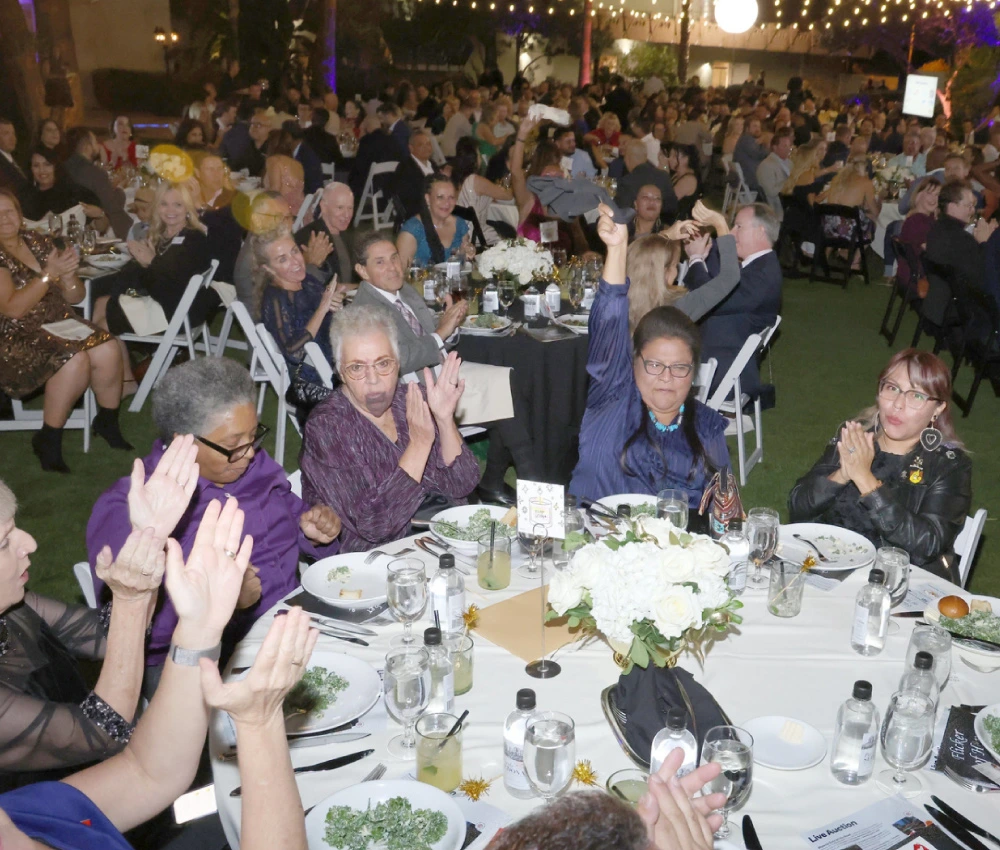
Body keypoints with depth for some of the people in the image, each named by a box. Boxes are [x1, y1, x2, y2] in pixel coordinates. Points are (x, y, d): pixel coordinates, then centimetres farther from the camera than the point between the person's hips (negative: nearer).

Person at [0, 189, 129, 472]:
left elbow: (75, 298, 11)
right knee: (74, 360, -31)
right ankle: (48, 440, -14)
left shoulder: (38, 243, 10)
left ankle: (107, 422, 3)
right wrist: (49, 274, -21)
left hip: (58, 322, 6)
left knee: (108, 351, -20)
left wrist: (67, 274, -11)